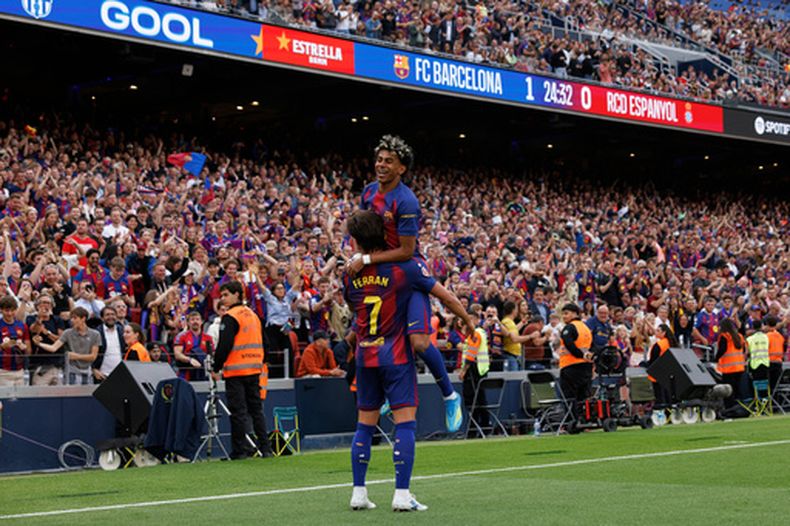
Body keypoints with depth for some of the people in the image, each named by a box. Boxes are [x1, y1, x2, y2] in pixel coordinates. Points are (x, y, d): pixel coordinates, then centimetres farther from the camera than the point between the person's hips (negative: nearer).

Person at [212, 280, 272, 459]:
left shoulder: (230, 317, -11)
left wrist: (216, 368, -8)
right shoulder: (253, 315, 14)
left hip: (236, 371, -8)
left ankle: (240, 450, -5)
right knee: (256, 408, 12)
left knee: (238, 411, -5)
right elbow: (260, 342, 19)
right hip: (254, 370, 8)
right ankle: (265, 447, 11)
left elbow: (224, 346, -16)